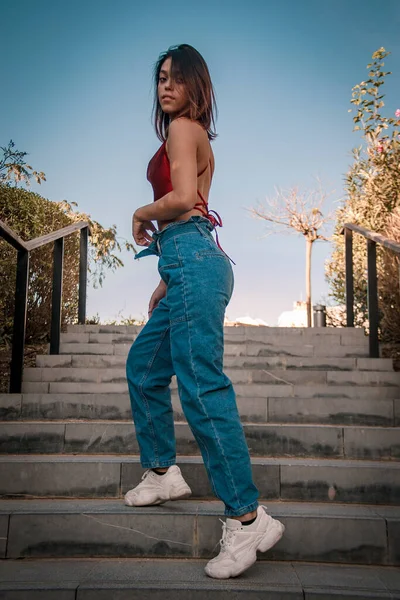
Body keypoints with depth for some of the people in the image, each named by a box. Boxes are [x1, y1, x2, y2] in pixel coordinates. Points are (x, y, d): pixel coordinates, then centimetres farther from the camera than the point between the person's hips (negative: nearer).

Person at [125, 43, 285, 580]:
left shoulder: (182, 128, -1)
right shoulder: (194, 136, 26)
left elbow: (182, 200, -18)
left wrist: (141, 214, 1)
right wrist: (167, 279, 23)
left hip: (194, 263, -10)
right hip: (192, 265, 10)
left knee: (201, 385, -14)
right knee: (143, 366, 19)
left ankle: (248, 517, -10)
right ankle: (163, 472, 29)